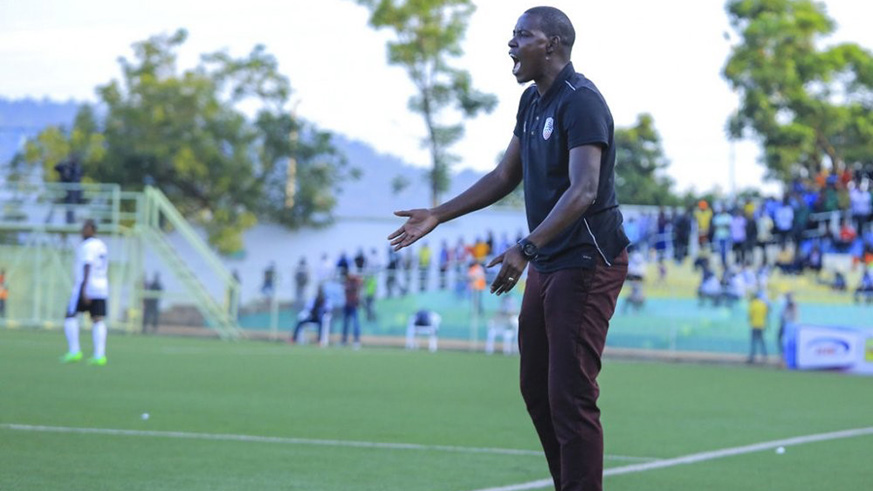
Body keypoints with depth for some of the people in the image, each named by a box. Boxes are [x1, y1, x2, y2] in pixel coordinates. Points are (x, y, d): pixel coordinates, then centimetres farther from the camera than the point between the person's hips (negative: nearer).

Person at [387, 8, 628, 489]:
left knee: (570, 396, -11)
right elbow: (505, 176, 23)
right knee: (536, 390, 13)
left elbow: (583, 191, -28)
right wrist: (437, 215, 17)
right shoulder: (533, 101, 13)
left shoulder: (580, 102, -17)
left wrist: (526, 248, -36)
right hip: (547, 264, 10)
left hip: (585, 264, -10)